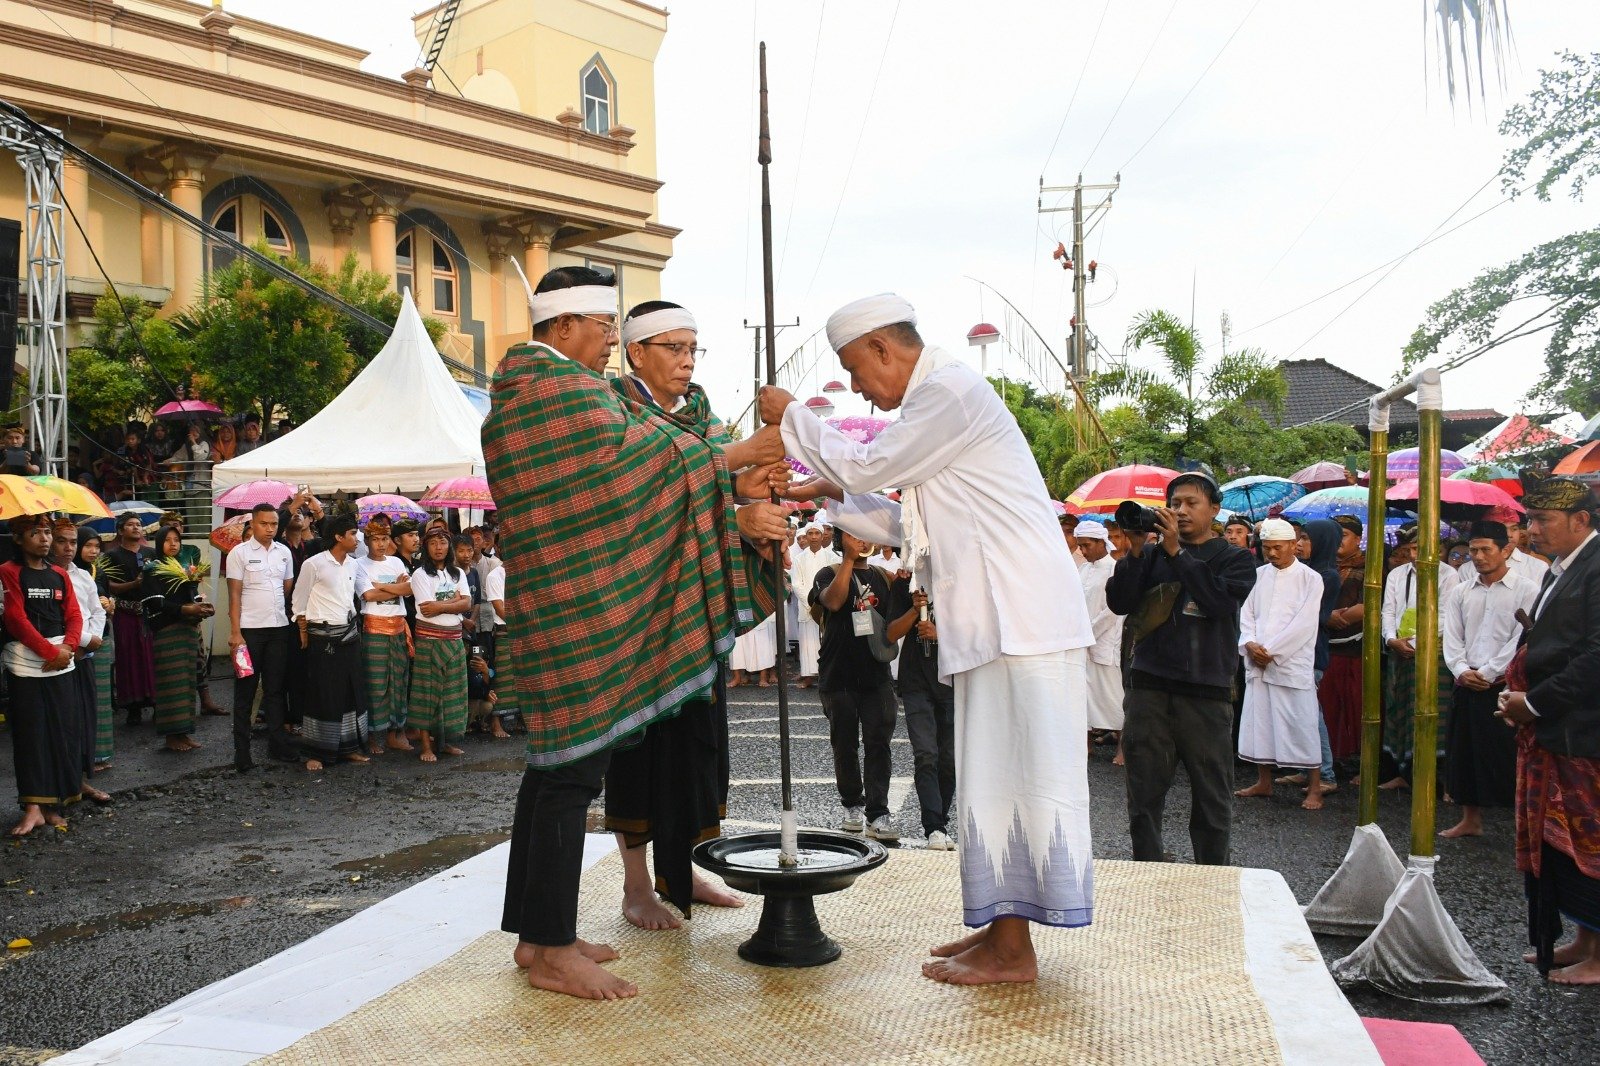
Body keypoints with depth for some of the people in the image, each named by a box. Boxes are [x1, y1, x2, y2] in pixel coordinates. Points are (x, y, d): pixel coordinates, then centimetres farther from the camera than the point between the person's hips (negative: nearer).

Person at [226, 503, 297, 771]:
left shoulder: (284, 552, 8)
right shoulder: (240, 553, -4)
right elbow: (234, 594, -6)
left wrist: (291, 619, 6)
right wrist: (235, 632, -12)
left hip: (279, 628, 4)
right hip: (249, 629, -4)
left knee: (276, 688, 10)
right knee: (245, 691, 3)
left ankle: (278, 744, 18)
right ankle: (242, 751, 9)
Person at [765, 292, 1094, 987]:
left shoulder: (949, 390, -11)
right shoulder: (936, 397, 21)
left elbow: (869, 465, -9)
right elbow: (909, 525, 24)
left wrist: (792, 417, 4)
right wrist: (835, 494, 16)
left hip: (1019, 617, -10)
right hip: (992, 619, 10)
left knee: (1017, 774, -6)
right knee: (991, 776, 12)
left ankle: (1014, 952, 1)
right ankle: (1002, 928, 20)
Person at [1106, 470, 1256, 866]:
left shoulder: (1235, 559, 7)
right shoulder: (1152, 555, 12)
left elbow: (1219, 599, -13)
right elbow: (1119, 602, 1)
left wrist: (1177, 551, -14)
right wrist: (1135, 551, -8)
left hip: (1206, 693, -1)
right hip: (1149, 689, 2)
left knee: (1212, 800, 5)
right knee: (1144, 797, 5)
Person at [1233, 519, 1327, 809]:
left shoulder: (1310, 578, -4)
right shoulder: (1258, 574, 11)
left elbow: (1304, 624, -10)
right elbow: (1247, 613, 11)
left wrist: (1271, 651, -12)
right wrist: (1250, 644, -6)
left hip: (1292, 664, -5)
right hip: (1258, 663, 5)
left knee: (1301, 725, -4)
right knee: (1259, 722, 9)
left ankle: (1315, 789, 3)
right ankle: (1263, 782, 21)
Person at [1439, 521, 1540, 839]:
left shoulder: (1526, 590, -3)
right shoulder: (1460, 594, 12)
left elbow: (1522, 639, -10)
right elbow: (1452, 637, 7)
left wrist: (1487, 673, -14)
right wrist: (1462, 670, -10)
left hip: (1506, 686, -5)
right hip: (1466, 687, 5)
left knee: (1510, 757, -5)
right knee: (1464, 753, 10)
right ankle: (1471, 820, 22)